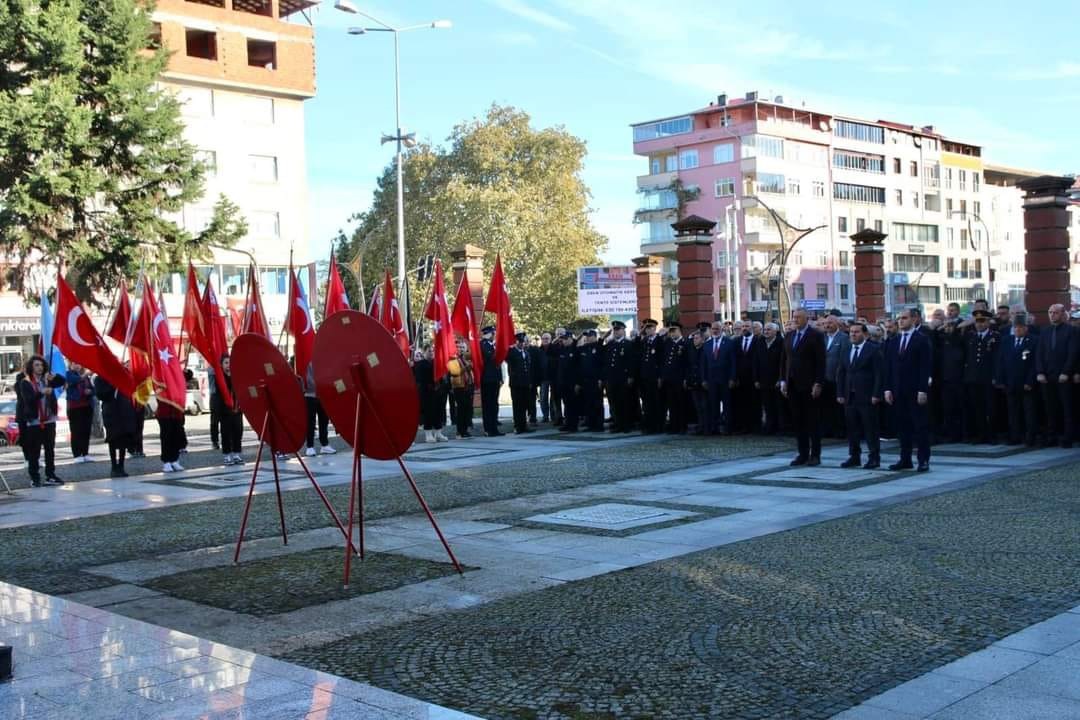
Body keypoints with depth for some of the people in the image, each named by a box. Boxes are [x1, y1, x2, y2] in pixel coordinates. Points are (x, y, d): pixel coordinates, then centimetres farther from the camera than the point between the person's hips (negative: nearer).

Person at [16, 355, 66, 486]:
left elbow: (63, 381, 4)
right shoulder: (25, 382, -3)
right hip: (34, 421, -4)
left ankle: (50, 476, 13)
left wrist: (54, 377, -15)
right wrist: (42, 393, -32)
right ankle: (34, 477, 3)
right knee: (34, 452, -2)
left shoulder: (47, 380, 9)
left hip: (49, 420, 4)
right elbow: (28, 399, -16)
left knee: (50, 450, 7)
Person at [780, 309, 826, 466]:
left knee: (813, 421, 1)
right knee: (798, 421, 7)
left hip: (809, 386, -6)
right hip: (793, 385, 6)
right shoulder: (789, 337, 13)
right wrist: (783, 380, 7)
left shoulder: (815, 336, -5)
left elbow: (820, 362, -9)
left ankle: (815, 455, 6)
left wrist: (818, 384, -15)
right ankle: (803, 454, 12)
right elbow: (784, 360, 15)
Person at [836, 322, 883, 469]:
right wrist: (840, 394, 6)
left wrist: (876, 395, -13)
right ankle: (854, 456, 14)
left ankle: (874, 458, 3)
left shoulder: (873, 350, -3)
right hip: (849, 396, 5)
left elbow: (879, 374, -7)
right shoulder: (846, 351, 13)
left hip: (867, 396, -5)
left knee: (870, 428, -2)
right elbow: (840, 373, 14)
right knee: (852, 428, 7)